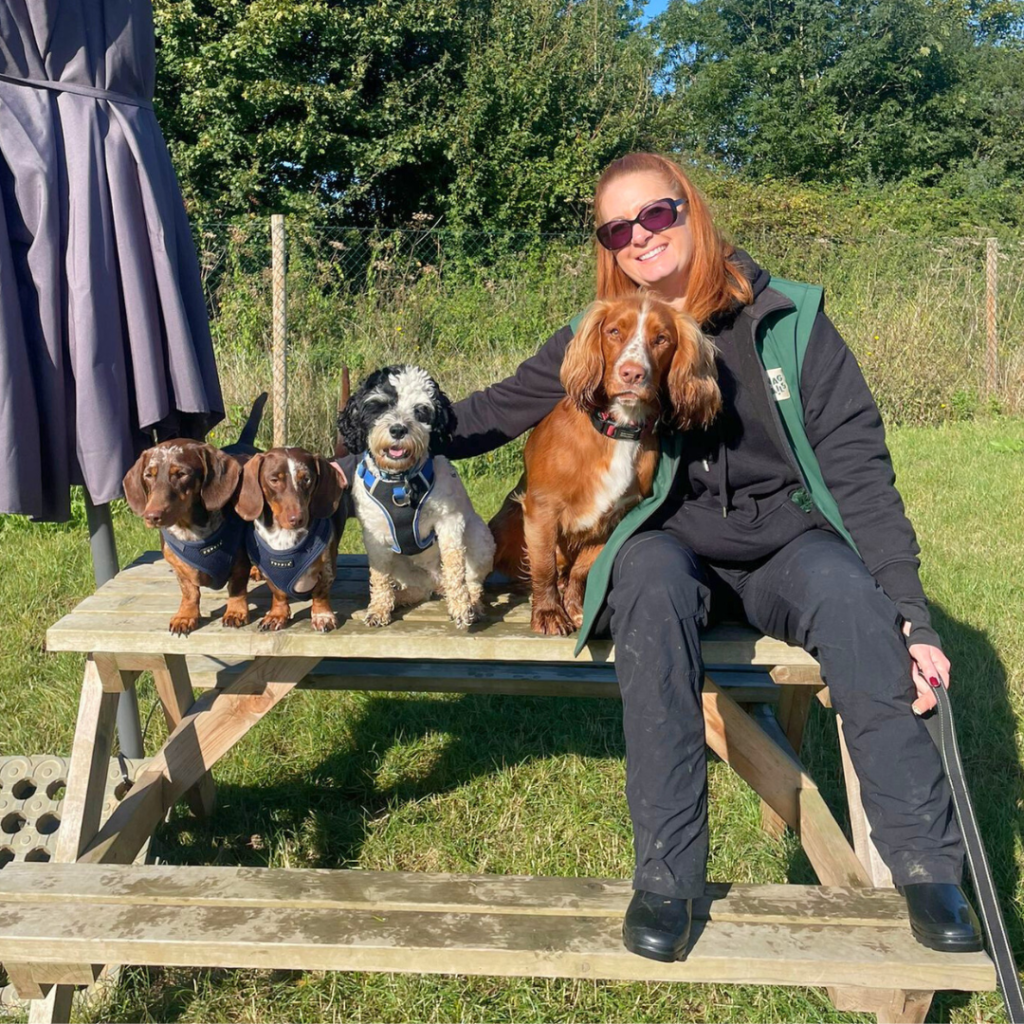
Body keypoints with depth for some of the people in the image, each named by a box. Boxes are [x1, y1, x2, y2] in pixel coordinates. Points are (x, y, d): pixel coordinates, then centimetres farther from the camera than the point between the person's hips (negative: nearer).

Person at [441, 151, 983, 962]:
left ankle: (928, 865, -19)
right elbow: (496, 410, 1)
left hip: (784, 536, 0)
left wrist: (909, 612, -14)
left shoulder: (785, 320, -3)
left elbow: (860, 470, -6)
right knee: (652, 575, -35)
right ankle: (666, 875, -28)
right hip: (669, 544, 1)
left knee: (846, 591, -33)